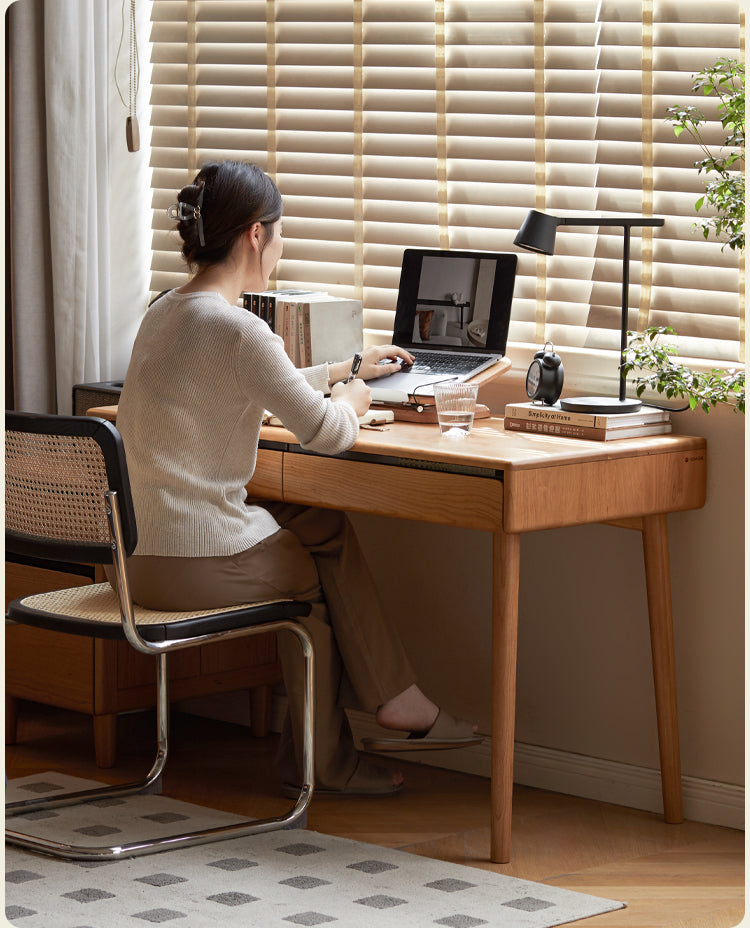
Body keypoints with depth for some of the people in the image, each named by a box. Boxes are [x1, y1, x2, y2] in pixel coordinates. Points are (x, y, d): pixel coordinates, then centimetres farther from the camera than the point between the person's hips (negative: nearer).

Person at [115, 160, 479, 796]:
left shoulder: (166, 311, 11)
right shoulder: (234, 328, -19)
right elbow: (328, 434, -13)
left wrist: (345, 370, 38)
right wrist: (350, 399, 10)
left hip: (140, 551, 9)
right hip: (198, 562, -9)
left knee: (319, 525, 21)